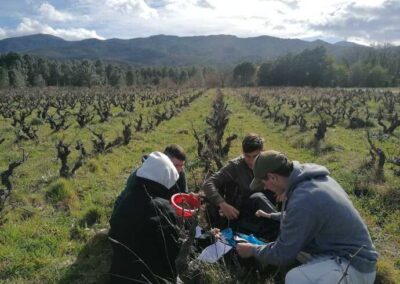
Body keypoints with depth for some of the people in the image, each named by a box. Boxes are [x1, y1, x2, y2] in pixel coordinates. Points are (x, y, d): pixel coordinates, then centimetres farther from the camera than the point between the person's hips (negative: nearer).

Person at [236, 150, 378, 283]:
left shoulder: (302, 201, -29)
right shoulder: (312, 177, -2)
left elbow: (282, 254, -16)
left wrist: (253, 250, -1)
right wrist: (271, 216, 23)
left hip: (354, 266, -9)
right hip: (347, 249, 9)